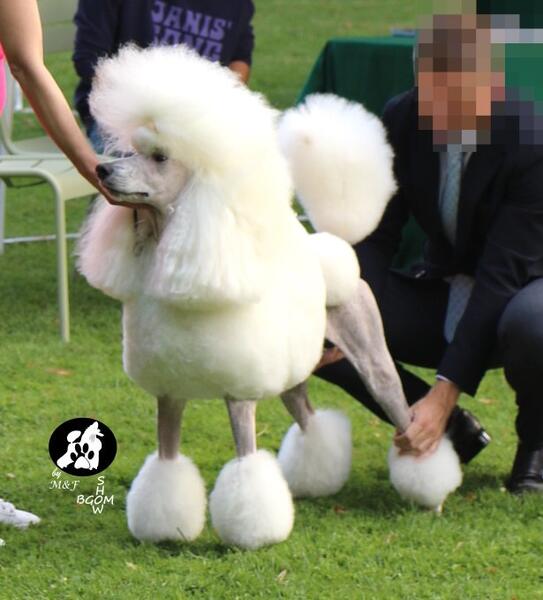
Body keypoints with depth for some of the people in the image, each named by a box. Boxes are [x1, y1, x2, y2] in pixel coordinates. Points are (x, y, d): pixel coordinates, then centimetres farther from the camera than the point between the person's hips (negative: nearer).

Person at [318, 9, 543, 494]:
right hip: (443, 294, 5)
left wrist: (444, 394, -35)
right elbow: (376, 236, -7)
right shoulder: (401, 120, -12)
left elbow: (501, 276, -30)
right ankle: (452, 431, 1)